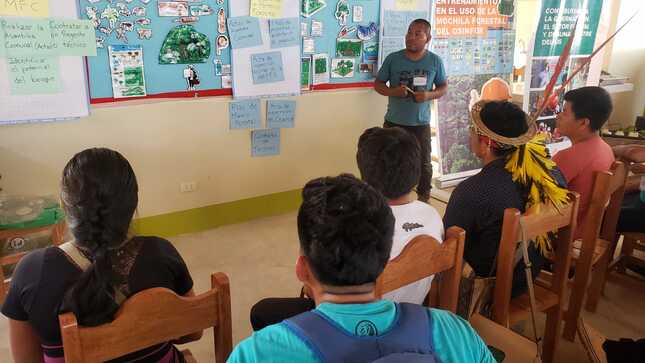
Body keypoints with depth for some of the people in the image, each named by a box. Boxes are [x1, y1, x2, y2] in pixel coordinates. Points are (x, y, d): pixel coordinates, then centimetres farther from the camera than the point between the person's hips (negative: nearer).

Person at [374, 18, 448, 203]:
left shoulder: (435, 61, -3)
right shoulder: (393, 58, -4)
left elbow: (443, 87, 6)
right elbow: (378, 84, 3)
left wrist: (429, 95, -15)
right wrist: (393, 91, -18)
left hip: (421, 123, 0)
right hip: (394, 122, 0)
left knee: (424, 163, 12)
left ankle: (424, 198, 32)